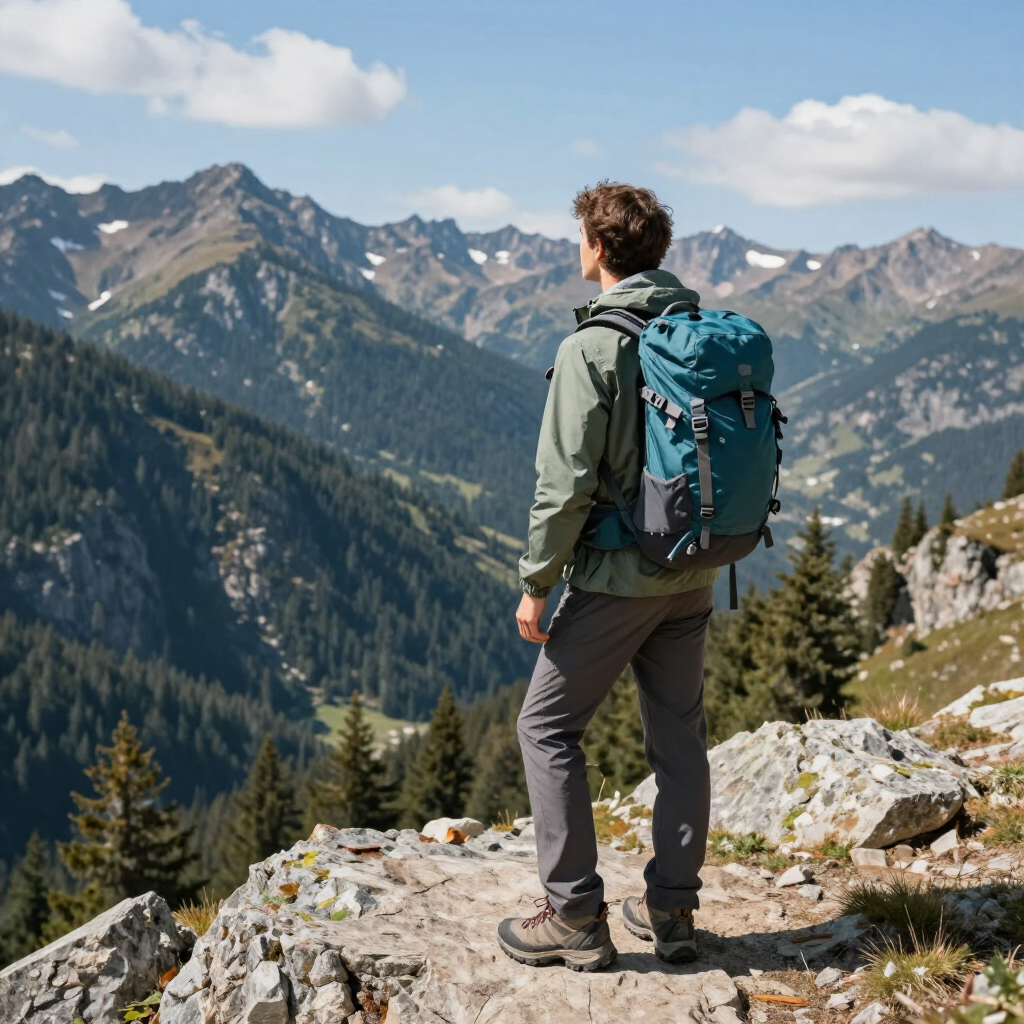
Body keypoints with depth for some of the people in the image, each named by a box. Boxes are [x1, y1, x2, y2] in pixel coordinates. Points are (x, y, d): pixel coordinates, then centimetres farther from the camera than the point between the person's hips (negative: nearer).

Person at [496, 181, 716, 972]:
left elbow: (567, 483, -18)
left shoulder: (593, 348, -16)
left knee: (548, 729, 6)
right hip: (694, 575, 7)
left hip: (617, 575, -7)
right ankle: (672, 910, 22)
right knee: (680, 735, 13)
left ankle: (576, 917, 8)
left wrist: (536, 583, -9)